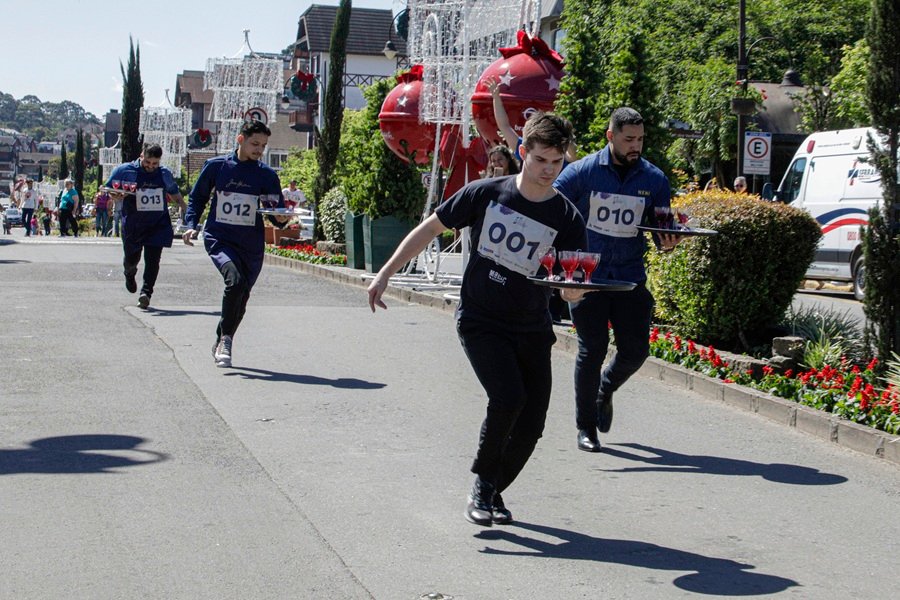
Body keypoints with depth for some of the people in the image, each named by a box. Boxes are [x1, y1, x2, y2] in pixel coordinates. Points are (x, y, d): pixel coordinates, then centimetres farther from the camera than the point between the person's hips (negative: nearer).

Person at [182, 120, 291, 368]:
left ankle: (220, 344, 32)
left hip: (251, 245, 3)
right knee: (235, 280, -28)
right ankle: (226, 338, -15)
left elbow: (277, 213, 4)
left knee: (241, 297, 9)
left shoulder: (267, 175, 3)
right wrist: (192, 225, -2)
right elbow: (197, 197, 12)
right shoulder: (216, 166, 1)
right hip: (219, 239, -3)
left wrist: (281, 218, -19)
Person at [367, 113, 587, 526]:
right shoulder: (486, 194, -7)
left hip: (531, 328, 3)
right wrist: (385, 274, 1)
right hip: (480, 321, -2)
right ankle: (482, 483, -1)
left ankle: (492, 494, 24)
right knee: (508, 397, -24)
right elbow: (430, 229, 2)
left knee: (530, 426, -2)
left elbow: (575, 285, -6)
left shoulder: (566, 218, -5)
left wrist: (574, 288, -32)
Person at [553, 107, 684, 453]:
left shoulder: (654, 179, 4)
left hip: (630, 277, 3)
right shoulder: (582, 172, -4)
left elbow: (661, 229, 9)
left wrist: (667, 242, -14)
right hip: (587, 275, -3)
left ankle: (604, 390, 34)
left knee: (635, 350, 0)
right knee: (592, 349, -3)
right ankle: (585, 427, 13)